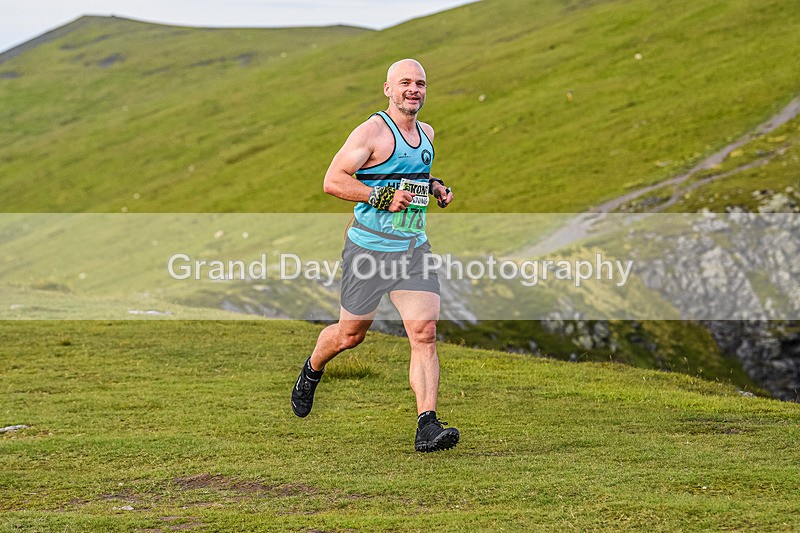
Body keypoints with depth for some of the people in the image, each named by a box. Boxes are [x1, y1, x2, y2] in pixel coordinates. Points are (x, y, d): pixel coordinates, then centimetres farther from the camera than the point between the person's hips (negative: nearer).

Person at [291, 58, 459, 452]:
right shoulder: (373, 132, -11)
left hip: (414, 248, 5)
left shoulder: (426, 133, 12)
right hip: (369, 249, -5)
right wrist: (383, 196, -24)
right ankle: (311, 372, 44)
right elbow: (333, 181, -16)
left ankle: (427, 427, -15)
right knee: (350, 335, 11)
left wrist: (434, 188, 10)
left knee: (425, 334, -12)